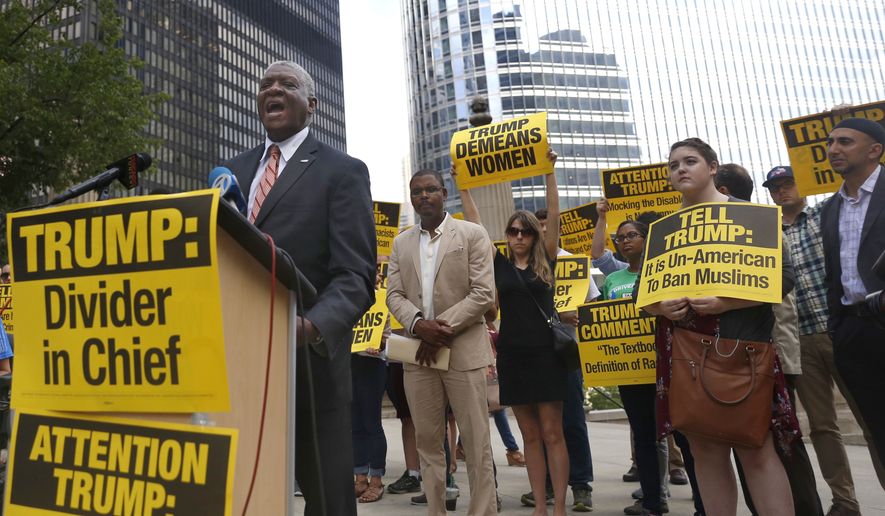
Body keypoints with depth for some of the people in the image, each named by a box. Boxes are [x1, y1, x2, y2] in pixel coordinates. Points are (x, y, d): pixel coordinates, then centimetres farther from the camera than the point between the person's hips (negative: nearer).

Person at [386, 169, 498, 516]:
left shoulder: (473, 234, 1)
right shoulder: (401, 243, 14)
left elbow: (484, 294, -7)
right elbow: (394, 295, 7)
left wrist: (442, 329, -13)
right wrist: (418, 324, -13)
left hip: (463, 350, -4)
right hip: (418, 352, 4)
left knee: (476, 441, 1)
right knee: (428, 441, 9)